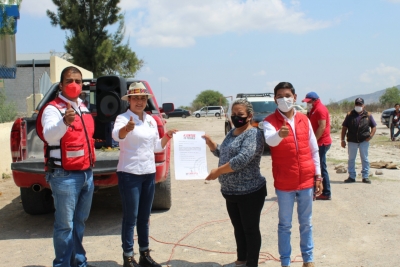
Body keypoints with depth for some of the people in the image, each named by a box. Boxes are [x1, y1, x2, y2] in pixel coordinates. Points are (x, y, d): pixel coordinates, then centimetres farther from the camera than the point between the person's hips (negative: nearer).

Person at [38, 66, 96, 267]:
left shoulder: (83, 108, 13)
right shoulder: (52, 108, -12)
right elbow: (49, 136, -31)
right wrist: (64, 122, -50)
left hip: (86, 173, 8)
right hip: (65, 175, -8)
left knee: (80, 222, 17)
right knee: (65, 225, -2)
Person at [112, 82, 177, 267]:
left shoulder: (151, 120, 10)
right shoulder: (123, 118, -11)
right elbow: (116, 135, -34)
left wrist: (167, 137, -1)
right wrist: (126, 129, -55)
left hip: (149, 173, 7)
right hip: (129, 174, -6)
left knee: (144, 217, 14)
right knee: (130, 217, -2)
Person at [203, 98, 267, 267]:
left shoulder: (253, 134, -16)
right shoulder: (232, 133, 12)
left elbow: (243, 159, -28)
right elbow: (222, 153, 24)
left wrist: (218, 171, -23)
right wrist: (210, 143, 5)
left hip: (250, 192, -8)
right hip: (231, 192, 9)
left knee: (250, 229, 4)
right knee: (238, 228, 19)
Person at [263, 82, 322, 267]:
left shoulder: (304, 120, 5)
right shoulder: (270, 121, -7)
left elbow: (314, 150, 9)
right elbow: (270, 140, -29)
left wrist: (318, 176, 7)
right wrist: (279, 134, -52)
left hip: (306, 181, 3)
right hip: (284, 183, -3)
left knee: (306, 223, 15)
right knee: (285, 225, 8)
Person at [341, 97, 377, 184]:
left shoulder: (368, 115, 3)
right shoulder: (349, 115, 2)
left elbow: (374, 126, 10)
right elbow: (344, 127, 4)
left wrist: (371, 136, -6)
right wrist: (343, 140, -2)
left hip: (364, 141, 0)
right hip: (352, 141, 0)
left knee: (365, 159, 5)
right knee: (351, 159, 6)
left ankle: (365, 177, 13)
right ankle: (351, 177, 15)